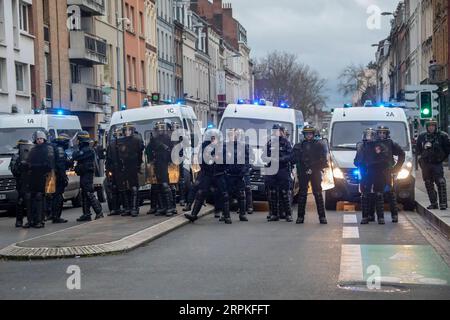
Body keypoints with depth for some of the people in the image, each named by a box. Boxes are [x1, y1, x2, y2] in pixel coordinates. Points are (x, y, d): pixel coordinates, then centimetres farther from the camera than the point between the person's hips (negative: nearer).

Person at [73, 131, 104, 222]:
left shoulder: (87, 150, -15)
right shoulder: (84, 149, 18)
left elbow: (76, 157, -21)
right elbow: (77, 157, 22)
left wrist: (75, 152, -2)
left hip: (87, 174, -10)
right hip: (84, 174, 10)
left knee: (89, 194, -11)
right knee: (84, 195, 10)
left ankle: (99, 212, -10)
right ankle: (86, 214, 13)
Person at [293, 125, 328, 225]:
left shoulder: (319, 145, 6)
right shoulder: (299, 146, 12)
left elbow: (323, 159, 1)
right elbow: (296, 159, 7)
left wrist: (313, 167, -9)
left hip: (315, 172, -2)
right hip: (303, 172, 2)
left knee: (318, 193, -2)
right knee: (302, 194, 1)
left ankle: (322, 216, 0)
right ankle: (300, 216, 4)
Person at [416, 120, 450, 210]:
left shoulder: (442, 136, -3)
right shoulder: (422, 136, 10)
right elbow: (418, 148, 24)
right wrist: (420, 156, 11)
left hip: (437, 163, -5)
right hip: (425, 164, 5)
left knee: (440, 182, -12)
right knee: (428, 184, 8)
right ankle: (434, 203, 16)